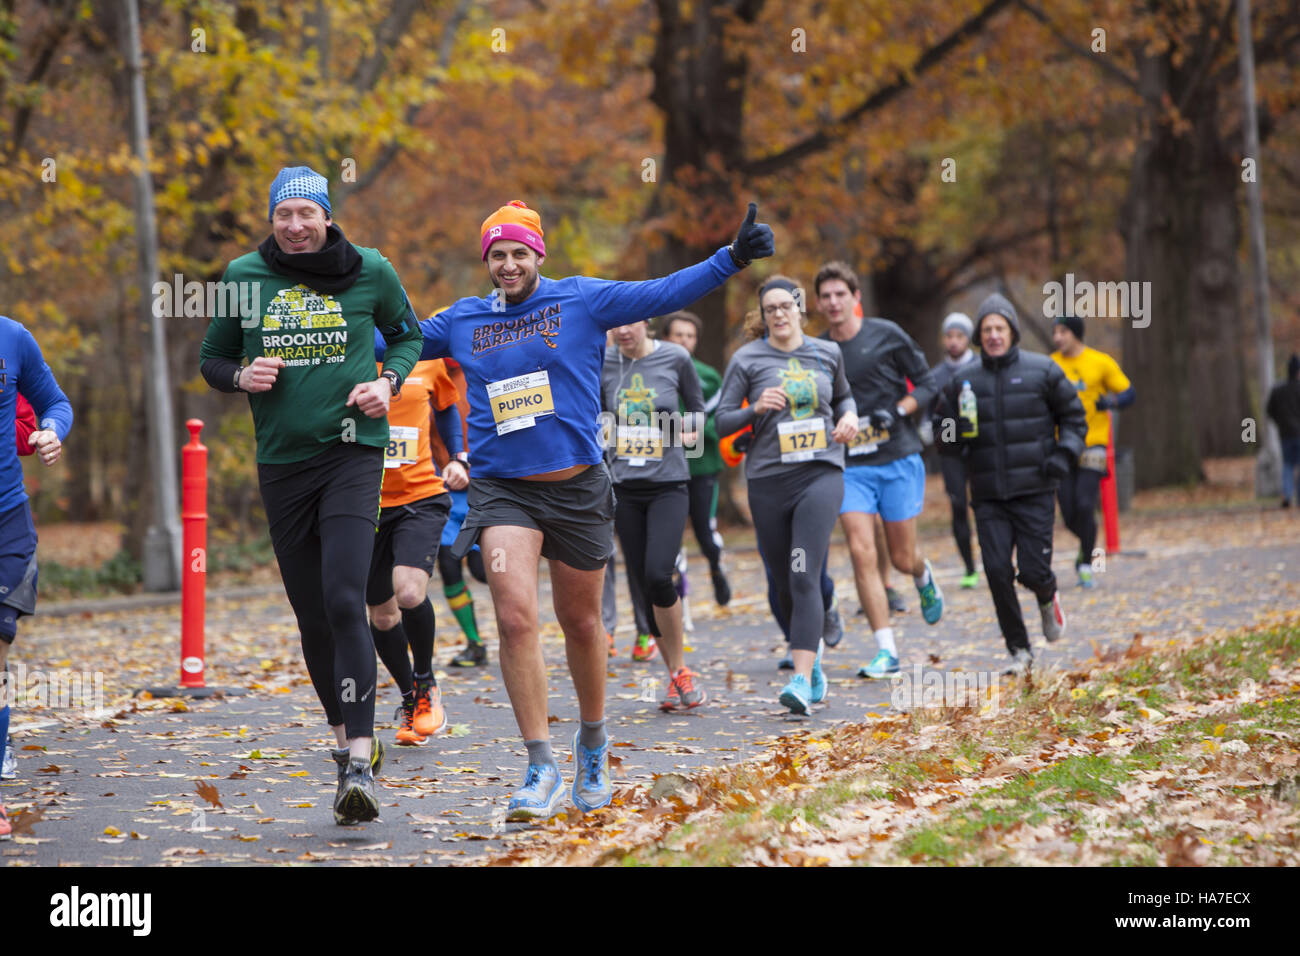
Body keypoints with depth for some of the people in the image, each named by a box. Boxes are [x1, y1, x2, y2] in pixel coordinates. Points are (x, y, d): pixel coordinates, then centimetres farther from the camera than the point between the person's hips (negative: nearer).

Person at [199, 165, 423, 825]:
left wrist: (388, 381, -3)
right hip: (281, 461, 3)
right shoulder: (244, 277, 4)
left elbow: (407, 333, 17)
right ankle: (346, 734, 29)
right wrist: (241, 376, -8)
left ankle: (359, 765, -20)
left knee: (344, 600, -18)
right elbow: (212, 357, 14)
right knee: (311, 614, 8)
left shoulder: (370, 271, 1)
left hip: (353, 454, -3)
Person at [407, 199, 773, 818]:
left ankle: (593, 745, 37)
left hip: (577, 488, 0)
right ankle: (541, 768, -12)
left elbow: (665, 294, -4)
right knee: (515, 617, -18)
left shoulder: (582, 301, 1)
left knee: (581, 624, 12)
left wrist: (732, 258, -14)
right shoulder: (462, 322, 8)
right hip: (501, 489, 0)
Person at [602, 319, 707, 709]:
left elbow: (697, 406, 12)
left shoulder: (675, 358, -3)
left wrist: (692, 431, -6)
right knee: (641, 583, 3)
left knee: (658, 575, -19)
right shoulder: (603, 363, 2)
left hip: (668, 484, -3)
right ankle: (676, 676, 16)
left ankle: (681, 670, -4)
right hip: (624, 487, 3)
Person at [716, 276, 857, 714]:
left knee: (804, 578, -17)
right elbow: (722, 421, 1)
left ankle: (802, 679, -24)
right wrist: (756, 409, -17)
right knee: (785, 585, 9)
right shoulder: (747, 359, 2)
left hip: (821, 473, -1)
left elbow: (843, 396, 27)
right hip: (768, 480, 1)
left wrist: (849, 417, 5)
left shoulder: (827, 354, 8)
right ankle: (812, 655, 34)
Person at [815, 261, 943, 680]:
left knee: (902, 558, 3)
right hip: (850, 466, 2)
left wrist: (897, 412, -13)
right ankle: (886, 651, -10)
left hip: (898, 459, -1)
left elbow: (926, 383, 3)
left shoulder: (886, 335, -2)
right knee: (861, 553, -14)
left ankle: (924, 576, 43)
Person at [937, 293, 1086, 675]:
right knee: (997, 571, -7)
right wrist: (956, 430, -11)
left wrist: (1064, 454, -7)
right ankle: (1019, 650, 8)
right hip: (989, 497, 2)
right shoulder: (964, 381, 7)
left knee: (1032, 570, -8)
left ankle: (1047, 598, 30)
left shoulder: (1042, 371, 2)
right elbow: (948, 435, 13)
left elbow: (1073, 417, 9)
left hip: (1035, 490, -2)